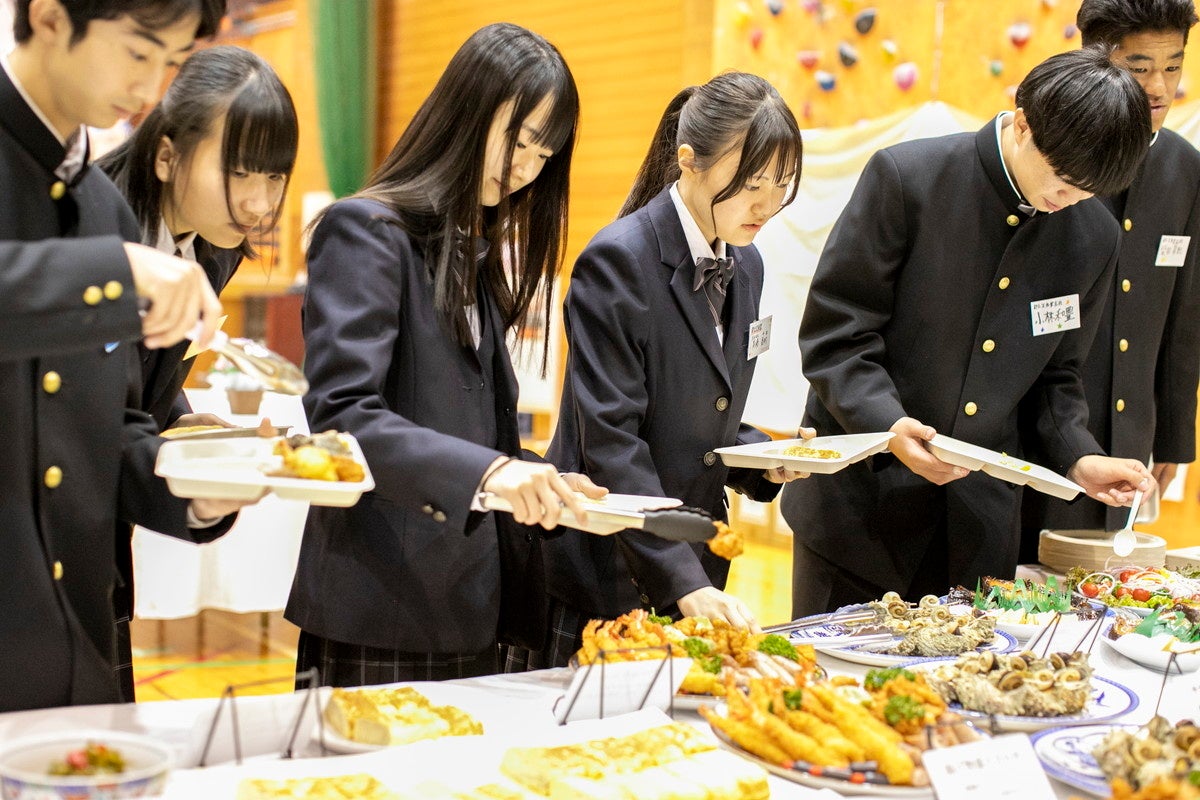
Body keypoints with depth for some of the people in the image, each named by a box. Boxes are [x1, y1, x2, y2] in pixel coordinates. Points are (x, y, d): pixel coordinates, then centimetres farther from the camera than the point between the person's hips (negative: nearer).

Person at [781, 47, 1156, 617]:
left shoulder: (1094, 238, 4)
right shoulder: (906, 177, -12)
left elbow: (1053, 372, 14)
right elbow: (833, 335, -12)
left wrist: (1078, 458, -4)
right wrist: (888, 425, -27)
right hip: (862, 502, -4)